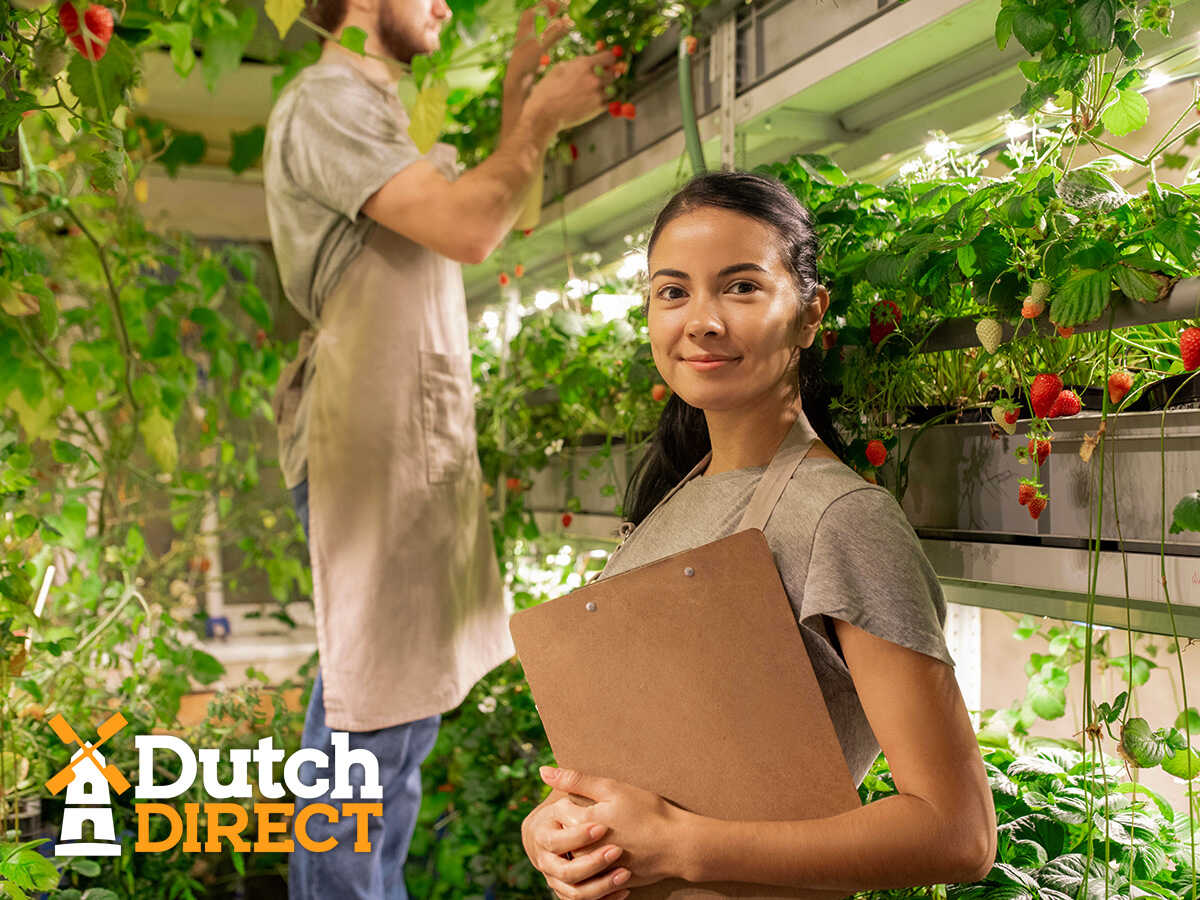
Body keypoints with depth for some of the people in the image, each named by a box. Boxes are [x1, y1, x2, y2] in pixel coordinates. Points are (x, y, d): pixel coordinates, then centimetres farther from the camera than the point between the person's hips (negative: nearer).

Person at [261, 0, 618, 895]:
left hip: (424, 442, 10)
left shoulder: (379, 111, 22)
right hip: (368, 440, -10)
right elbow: (466, 227, -20)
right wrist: (543, 117, -6)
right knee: (368, 703, -5)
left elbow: (515, 214, 21)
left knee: (415, 682, 14)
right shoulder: (326, 100, -9)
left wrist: (522, 88, 16)